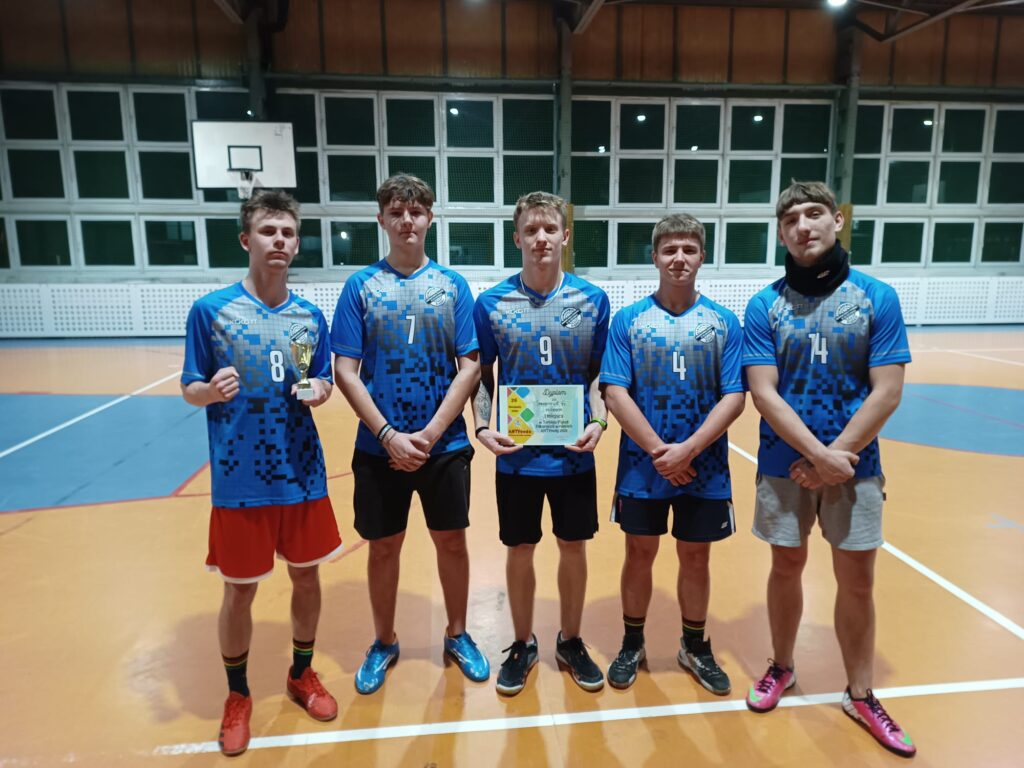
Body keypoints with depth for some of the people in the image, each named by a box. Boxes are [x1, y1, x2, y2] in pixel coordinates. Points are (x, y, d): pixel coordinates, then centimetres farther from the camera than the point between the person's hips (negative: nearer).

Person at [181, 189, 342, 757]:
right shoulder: (210, 309, -7)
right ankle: (237, 695, 35)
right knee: (239, 592, 11)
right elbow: (190, 389, -3)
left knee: (307, 578, 15)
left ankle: (302, 674, 39)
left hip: (303, 477, 3)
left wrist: (320, 389, -13)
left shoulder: (310, 315, 2)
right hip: (240, 482, -3)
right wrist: (212, 390, -24)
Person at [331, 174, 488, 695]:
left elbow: (469, 367, -3)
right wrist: (389, 435, -14)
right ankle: (384, 643, 35)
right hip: (379, 447, 0)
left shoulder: (453, 285, 0)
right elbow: (345, 371, -5)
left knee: (452, 541, 13)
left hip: (445, 444, 1)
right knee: (383, 548, 13)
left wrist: (430, 434, -12)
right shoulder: (361, 285, -1)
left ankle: (457, 636, 35)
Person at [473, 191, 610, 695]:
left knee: (574, 547, 13)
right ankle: (522, 645, 34)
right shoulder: (492, 303, -4)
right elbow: (481, 374, 2)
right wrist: (482, 426, -13)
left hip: (574, 452, 1)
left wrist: (598, 421, -12)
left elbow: (600, 373, 4)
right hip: (516, 453, 0)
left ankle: (570, 641, 36)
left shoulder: (592, 300, -2)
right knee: (519, 551, 12)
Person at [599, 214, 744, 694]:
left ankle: (695, 647, 36)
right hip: (641, 466, 0)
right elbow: (615, 393, -9)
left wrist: (689, 449, -17)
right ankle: (632, 644, 33)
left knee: (696, 557, 14)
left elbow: (734, 397, -6)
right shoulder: (628, 320, -3)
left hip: (705, 469, 1)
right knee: (639, 555, 12)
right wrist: (657, 449, -16)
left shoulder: (725, 323, -1)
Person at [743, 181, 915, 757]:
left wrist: (834, 458, -14)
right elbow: (764, 394, -9)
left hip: (855, 466, 0)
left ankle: (861, 695, 30)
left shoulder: (878, 298, -4)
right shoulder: (764, 306, -4)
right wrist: (819, 453, -18)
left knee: (857, 580, 10)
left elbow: (887, 392, -8)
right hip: (785, 466, 0)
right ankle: (782, 668, 35)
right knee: (787, 567, 13)